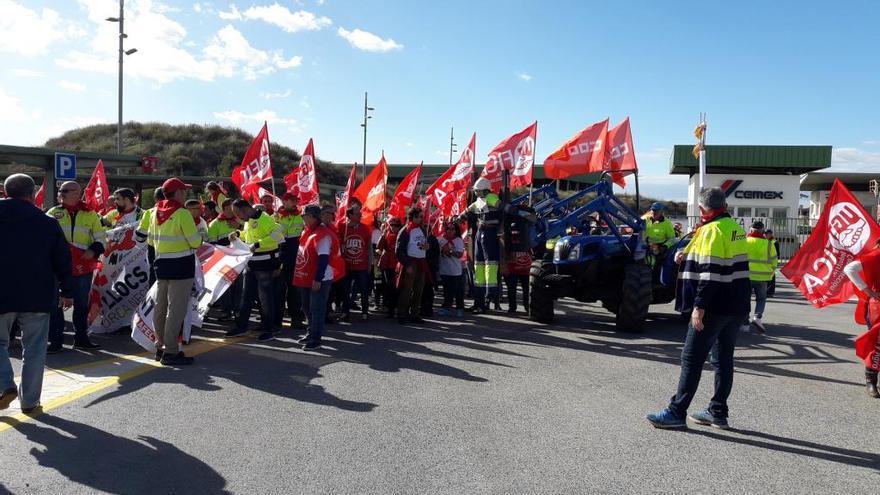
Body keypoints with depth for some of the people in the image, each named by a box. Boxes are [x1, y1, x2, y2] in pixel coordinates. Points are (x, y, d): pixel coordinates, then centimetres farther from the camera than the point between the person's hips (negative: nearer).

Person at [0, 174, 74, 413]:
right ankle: (29, 400, 12)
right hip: (37, 298, 0)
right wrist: (67, 292, 9)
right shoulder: (48, 223, -3)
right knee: (34, 350, 8)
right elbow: (63, 261, 0)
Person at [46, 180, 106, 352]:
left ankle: (81, 338, 20)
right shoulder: (53, 213, 5)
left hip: (83, 265, 1)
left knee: (82, 304, 10)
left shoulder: (90, 214, 7)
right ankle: (55, 340, 7)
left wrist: (94, 251, -8)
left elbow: (100, 237, 9)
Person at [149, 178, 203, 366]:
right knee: (177, 309, -5)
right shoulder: (182, 213, -14)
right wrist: (198, 235, 6)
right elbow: (196, 242, -15)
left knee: (161, 308, 14)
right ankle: (171, 352, -3)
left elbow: (152, 239, 15)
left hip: (161, 264, 8)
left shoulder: (155, 213, 8)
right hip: (181, 266, -8)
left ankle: (161, 347, 25)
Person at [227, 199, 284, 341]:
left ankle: (268, 330, 9)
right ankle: (241, 326, 27)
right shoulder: (248, 221, 11)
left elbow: (277, 235, -28)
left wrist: (258, 244, -32)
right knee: (247, 296, 16)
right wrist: (238, 234, 12)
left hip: (265, 265, -9)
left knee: (265, 297, 0)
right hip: (251, 264, 9)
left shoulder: (264, 219, -17)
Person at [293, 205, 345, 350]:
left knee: (316, 309, -4)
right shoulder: (307, 232, 12)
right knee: (307, 307, 19)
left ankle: (315, 339, 3)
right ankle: (311, 333, 35)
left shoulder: (323, 234, -17)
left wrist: (318, 279, -26)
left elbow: (323, 259, -23)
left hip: (319, 280, -10)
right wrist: (299, 275, 20)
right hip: (306, 278, 10)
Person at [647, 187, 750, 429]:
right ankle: (718, 412, 19)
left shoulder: (713, 230, -14)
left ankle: (676, 412, 0)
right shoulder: (734, 227, 14)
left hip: (715, 307, -9)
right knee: (724, 359, 13)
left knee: (692, 359, -4)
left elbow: (710, 271, -21)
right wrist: (690, 255, 23)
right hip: (736, 306, 9)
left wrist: (699, 305, -22)